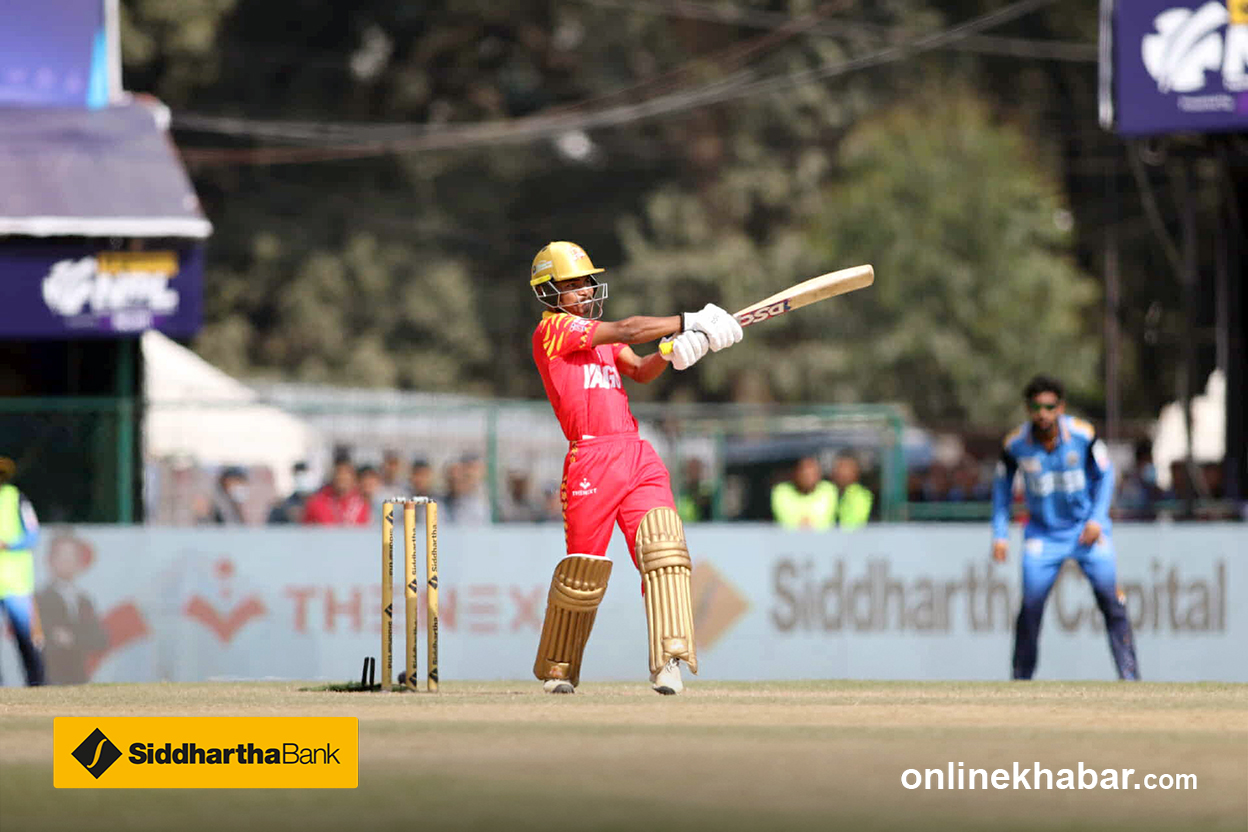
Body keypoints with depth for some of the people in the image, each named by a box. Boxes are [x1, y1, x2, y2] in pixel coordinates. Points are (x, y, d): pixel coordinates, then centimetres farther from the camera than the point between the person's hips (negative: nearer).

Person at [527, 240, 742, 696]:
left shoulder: (598, 336, 26)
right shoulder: (552, 329, 1)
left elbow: (641, 370, 12)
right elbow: (628, 329, -8)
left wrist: (670, 351, -8)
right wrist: (690, 323, -8)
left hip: (638, 457, 6)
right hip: (591, 457, -6)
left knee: (664, 550, -13)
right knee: (583, 570, -1)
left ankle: (669, 659, -21)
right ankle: (556, 670, 17)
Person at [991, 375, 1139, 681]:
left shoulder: (1083, 435, -14)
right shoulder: (1016, 444, -10)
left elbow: (1104, 474, 0)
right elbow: (1002, 484, 6)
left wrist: (1097, 519, -11)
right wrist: (1000, 534, 3)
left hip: (1087, 528, -1)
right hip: (1043, 533, 1)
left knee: (1110, 597, -12)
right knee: (1030, 605, -7)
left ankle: (1130, 676, -8)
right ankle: (1020, 681, 8)